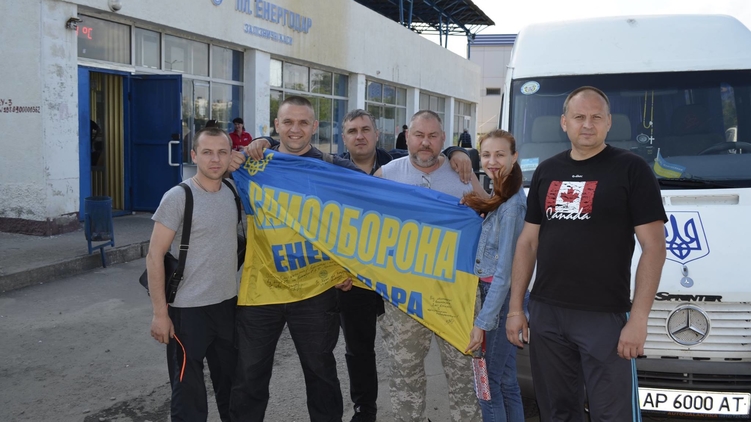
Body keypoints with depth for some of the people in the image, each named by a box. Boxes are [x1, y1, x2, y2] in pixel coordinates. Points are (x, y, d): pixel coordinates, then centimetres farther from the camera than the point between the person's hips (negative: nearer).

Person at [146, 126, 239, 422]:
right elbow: (155, 256, -13)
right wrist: (160, 312, -15)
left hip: (228, 303, 6)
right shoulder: (178, 198, -13)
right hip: (188, 309, -5)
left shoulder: (233, 193, 2)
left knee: (231, 382, 19)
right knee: (189, 390, 4)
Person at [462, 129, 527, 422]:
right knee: (505, 380, 15)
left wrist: (482, 322, -22)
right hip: (490, 293, 9)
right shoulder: (500, 199, 12)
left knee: (488, 381, -2)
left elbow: (505, 271, -21)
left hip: (499, 299, -9)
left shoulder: (512, 205, -17)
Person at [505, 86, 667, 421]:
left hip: (606, 317, -4)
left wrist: (638, 319, -14)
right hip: (545, 314, 5)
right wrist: (515, 308, 8)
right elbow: (527, 242, 13)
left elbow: (653, 247, -7)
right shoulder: (546, 172, 12)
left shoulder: (631, 170, -3)